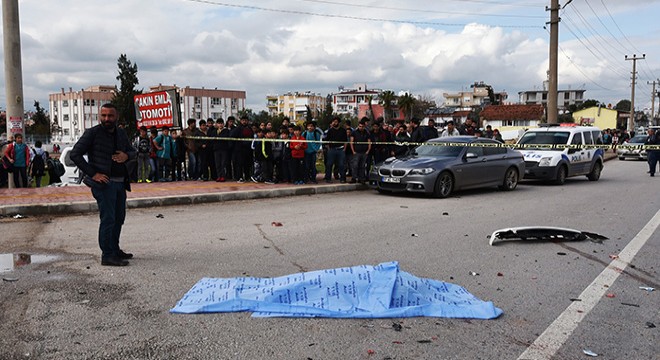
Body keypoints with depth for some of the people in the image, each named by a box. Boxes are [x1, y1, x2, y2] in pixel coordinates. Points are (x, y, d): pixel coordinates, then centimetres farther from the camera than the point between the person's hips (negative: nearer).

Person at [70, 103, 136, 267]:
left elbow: (133, 151, 20)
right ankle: (107, 256, -3)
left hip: (120, 182, 7)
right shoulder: (93, 133, -7)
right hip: (103, 182, -7)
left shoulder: (121, 133, 11)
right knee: (108, 218, -9)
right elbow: (75, 154, -11)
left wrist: (126, 155, -5)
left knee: (119, 218, 15)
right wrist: (92, 173, -15)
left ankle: (115, 250, 29)